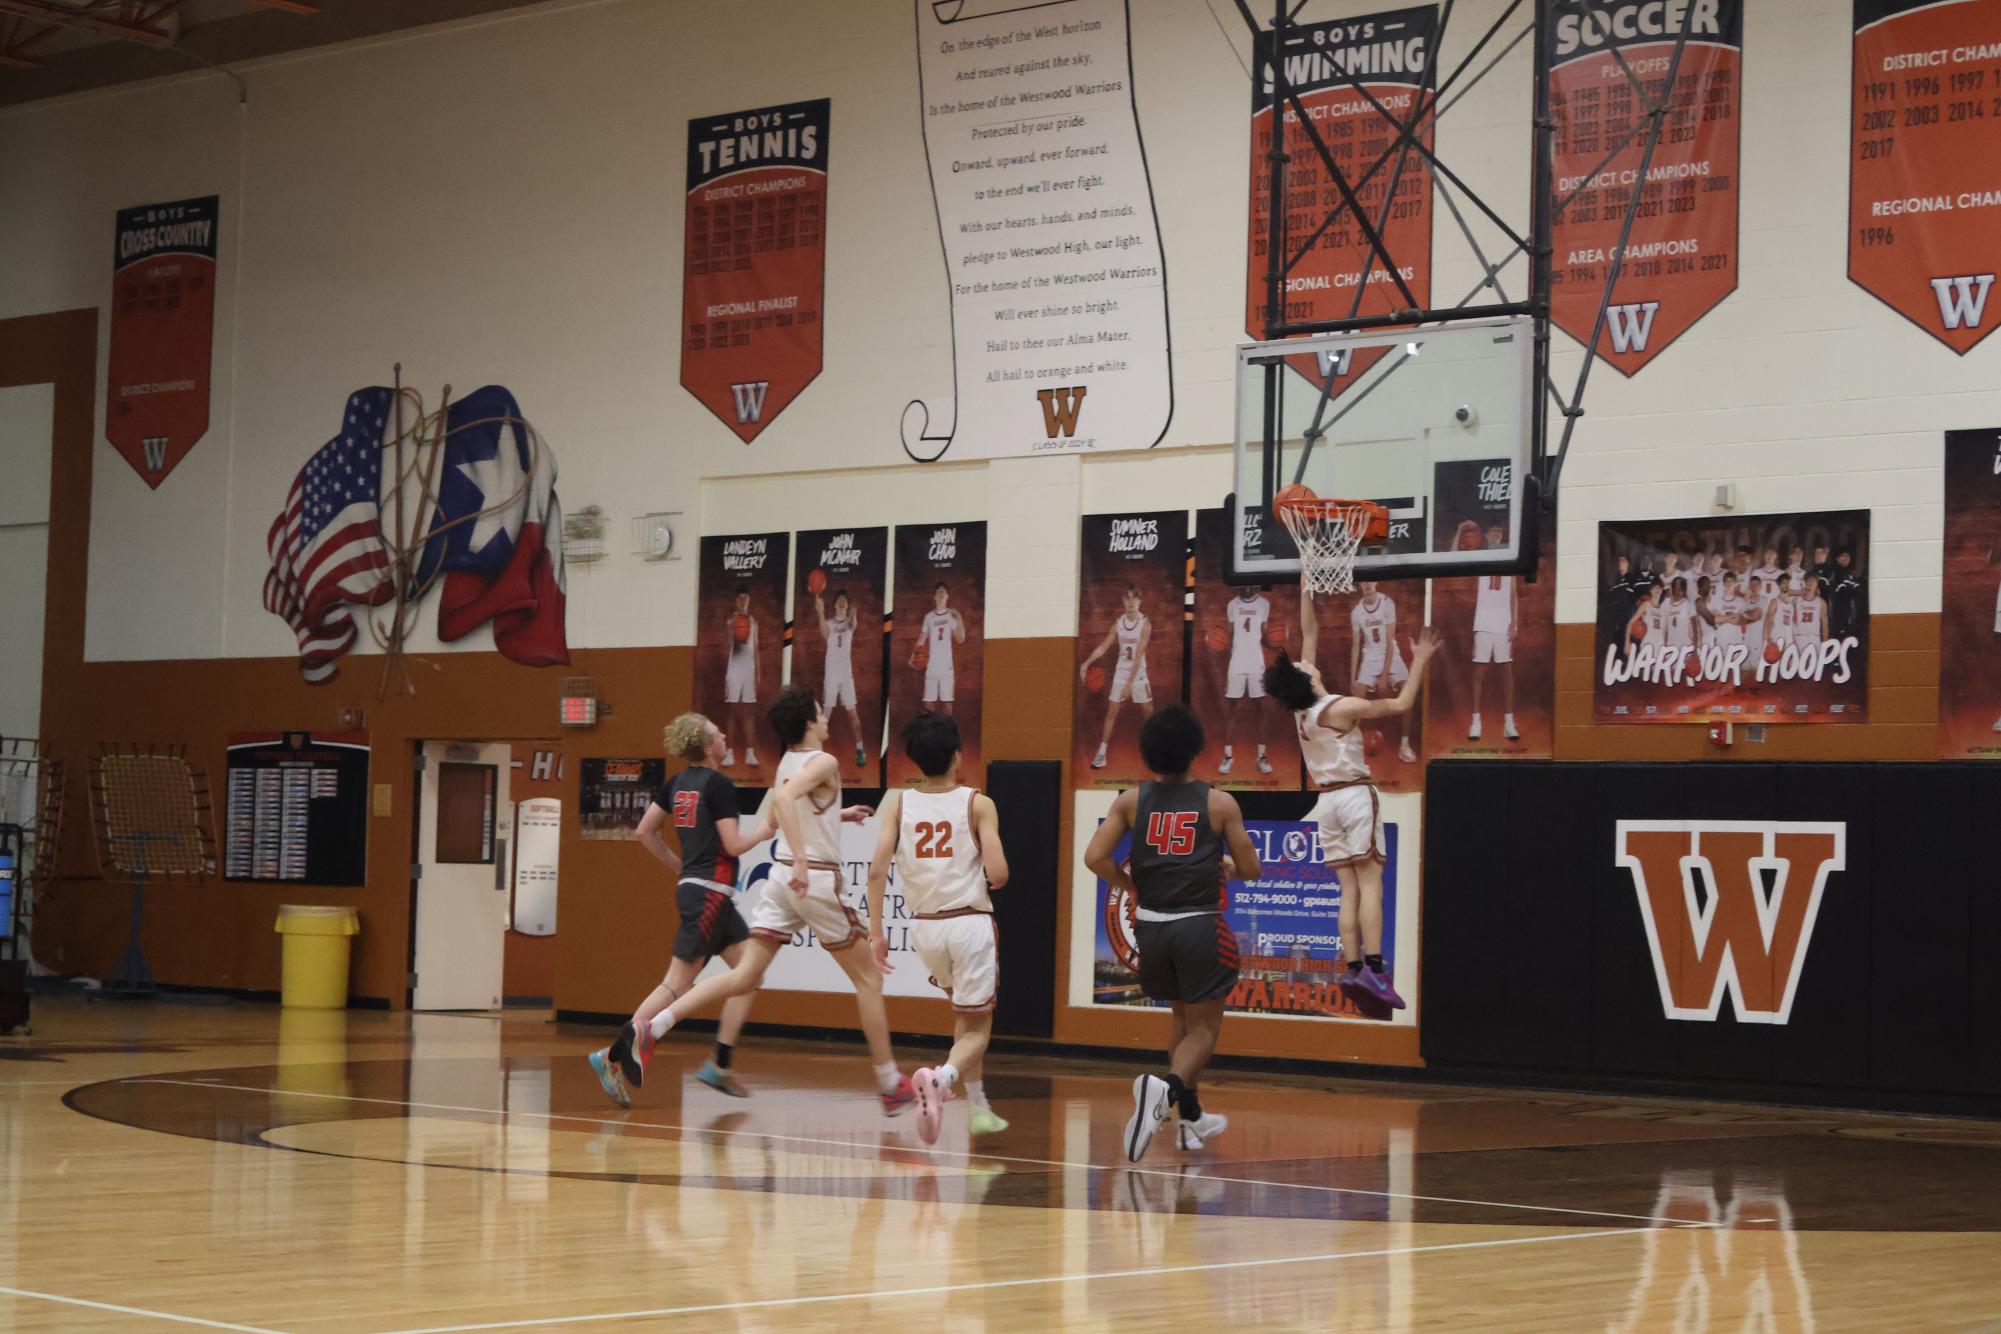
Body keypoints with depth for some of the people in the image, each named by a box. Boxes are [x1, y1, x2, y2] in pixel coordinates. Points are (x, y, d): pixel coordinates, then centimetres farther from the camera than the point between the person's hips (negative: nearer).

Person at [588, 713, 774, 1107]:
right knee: (678, 983, -9)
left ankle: (719, 1064, 7)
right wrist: (763, 831, 5)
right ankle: (614, 1057, -13)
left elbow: (644, 832, 13)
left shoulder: (676, 783, 12)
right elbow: (733, 845, -13)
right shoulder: (719, 785, -12)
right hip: (709, 893, -9)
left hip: (692, 886, 9)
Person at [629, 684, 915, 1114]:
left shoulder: (787, 762, 12)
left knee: (744, 977, 3)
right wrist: (802, 860, -34)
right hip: (817, 880, -7)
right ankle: (892, 1086, 11)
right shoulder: (824, 763, -12)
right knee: (869, 979, 7)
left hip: (784, 879, 7)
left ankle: (653, 1028, -13)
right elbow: (783, 797, -30)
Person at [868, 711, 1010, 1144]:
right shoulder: (977, 804, -6)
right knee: (976, 1027, 4)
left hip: (926, 926, 4)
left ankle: (978, 1107, 28)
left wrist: (876, 931, -1)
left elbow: (877, 869, -7)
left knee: (965, 1013, 28)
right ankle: (942, 1077, -28)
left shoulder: (898, 803, 1)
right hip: (970, 922, -4)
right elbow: (997, 874, -13)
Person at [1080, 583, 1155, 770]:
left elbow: (1139, 654, -17)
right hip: (1120, 672, 3)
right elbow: (1103, 647, 1)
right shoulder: (1118, 623, -1)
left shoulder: (1145, 623, -13)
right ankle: (1102, 752, 1)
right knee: (1111, 712, 0)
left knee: (1149, 713, 4)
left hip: (1138, 673, -3)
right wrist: (1087, 664, -12)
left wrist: (1130, 682, -21)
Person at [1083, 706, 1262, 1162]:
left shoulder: (1131, 800, 1)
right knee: (1203, 1027, 4)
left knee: (1184, 1018, 24)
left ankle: (1190, 1117, 33)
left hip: (1151, 926, 4)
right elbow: (1250, 870, 1)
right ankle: (1164, 1089, -26)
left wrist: (1130, 885, 11)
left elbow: (1096, 857, -7)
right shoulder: (1219, 802, -4)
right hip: (1199, 927, -4)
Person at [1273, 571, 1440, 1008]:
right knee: (1370, 882, -12)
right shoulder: (1342, 708, -14)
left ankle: (1352, 967, -4)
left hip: (1326, 800, 7)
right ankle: (1373, 968, -22)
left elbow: (1309, 634, 13)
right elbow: (1400, 705, -9)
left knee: (1349, 889, 5)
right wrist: (1419, 661, -2)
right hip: (1356, 795, -7)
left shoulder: (1299, 709, 5)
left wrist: (1308, 590, 18)